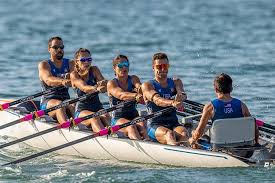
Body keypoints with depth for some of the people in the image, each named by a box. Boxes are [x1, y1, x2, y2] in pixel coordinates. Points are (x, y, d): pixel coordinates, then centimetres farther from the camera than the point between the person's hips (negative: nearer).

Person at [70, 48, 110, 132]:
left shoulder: (94, 70, 6)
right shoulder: (74, 75, -4)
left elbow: (104, 88, -12)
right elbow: (84, 88, -25)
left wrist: (104, 83, -39)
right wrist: (96, 88, -48)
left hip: (98, 108, 4)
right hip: (81, 110, -4)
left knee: (105, 117, -28)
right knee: (94, 118, -33)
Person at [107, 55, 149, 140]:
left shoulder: (133, 79, 12)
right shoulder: (111, 83, -2)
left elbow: (139, 86, -12)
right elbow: (121, 95, -24)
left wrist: (140, 89, -39)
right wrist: (136, 96, -45)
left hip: (134, 116, 3)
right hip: (118, 119, -3)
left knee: (141, 125, -30)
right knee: (131, 127, -34)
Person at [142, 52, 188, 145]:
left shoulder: (176, 82, 18)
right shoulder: (147, 85, 3)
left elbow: (182, 94, -6)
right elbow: (157, 100, -18)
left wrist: (180, 98, -33)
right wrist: (172, 103, -40)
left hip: (173, 124, 3)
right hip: (155, 125, -3)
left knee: (183, 133, -30)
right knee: (169, 134, -35)